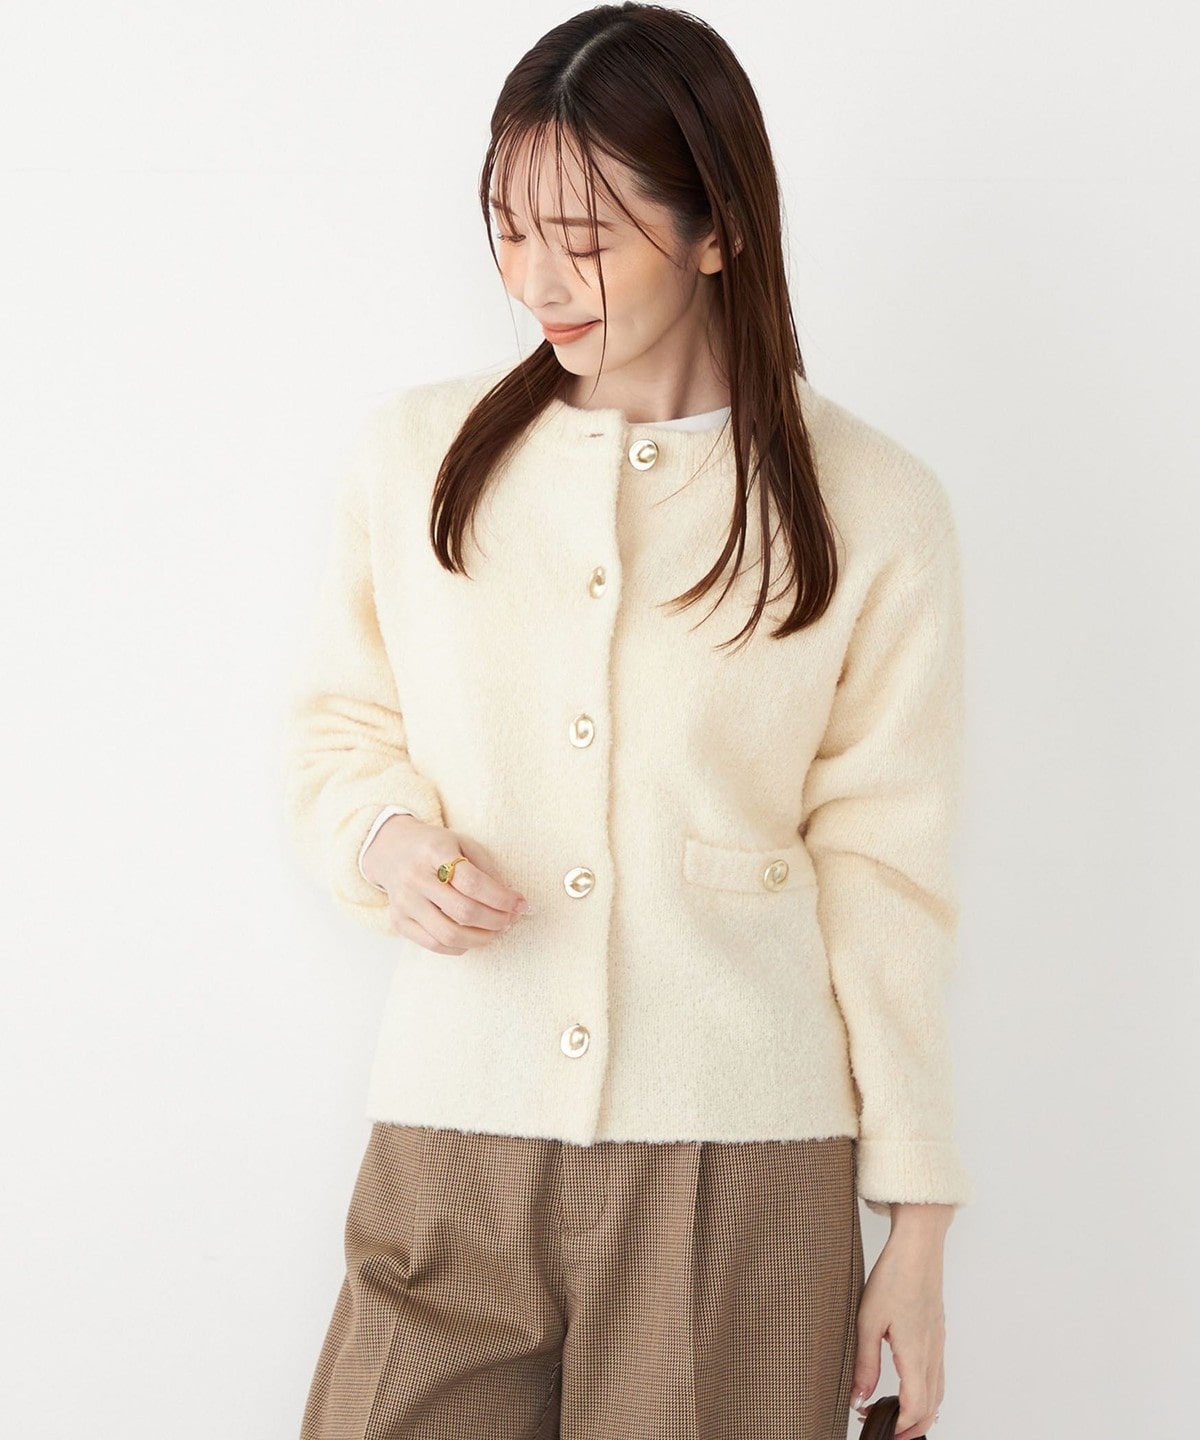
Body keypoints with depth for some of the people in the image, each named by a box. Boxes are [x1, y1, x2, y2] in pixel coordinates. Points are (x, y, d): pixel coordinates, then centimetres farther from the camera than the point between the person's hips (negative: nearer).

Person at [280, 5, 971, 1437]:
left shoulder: (872, 513, -2)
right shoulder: (412, 456, 3)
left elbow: (882, 877, 1)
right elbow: (336, 729, 15)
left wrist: (915, 1238, 1)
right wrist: (389, 838, -9)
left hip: (742, 1165, -1)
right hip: (455, 1150, 2)